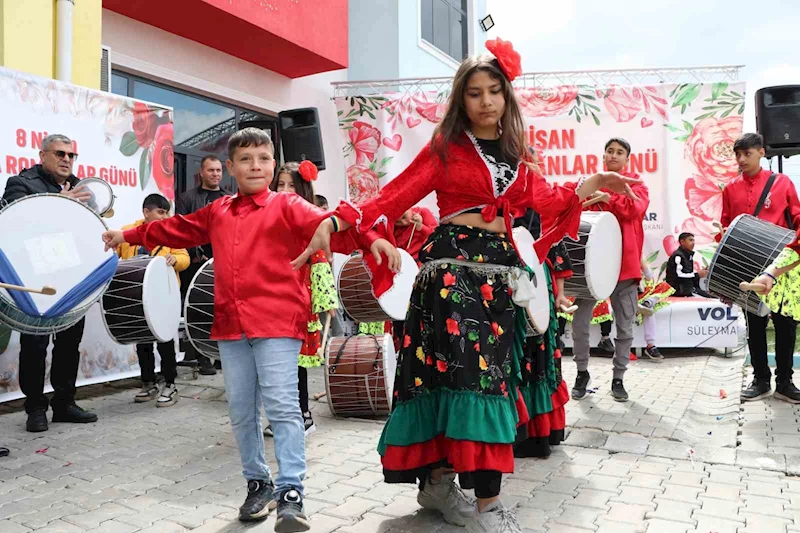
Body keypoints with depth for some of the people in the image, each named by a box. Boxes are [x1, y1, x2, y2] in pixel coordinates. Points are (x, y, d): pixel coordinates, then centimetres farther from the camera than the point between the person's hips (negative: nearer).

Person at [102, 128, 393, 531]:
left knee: (282, 406, -9)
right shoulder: (217, 213, 16)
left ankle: (290, 491, -1)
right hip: (231, 325, 6)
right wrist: (128, 235, 41)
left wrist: (371, 239, -37)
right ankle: (258, 483, 28)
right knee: (240, 411, 12)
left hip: (277, 321, -6)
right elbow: (177, 229, 31)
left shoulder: (287, 206, -1)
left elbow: (327, 226, -18)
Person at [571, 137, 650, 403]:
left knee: (625, 326, 6)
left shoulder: (636, 183, 7)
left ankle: (618, 378, 20)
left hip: (624, 263, -1)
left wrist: (607, 198, -18)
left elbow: (636, 208, -13)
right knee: (579, 321, -2)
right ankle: (582, 372, 17)